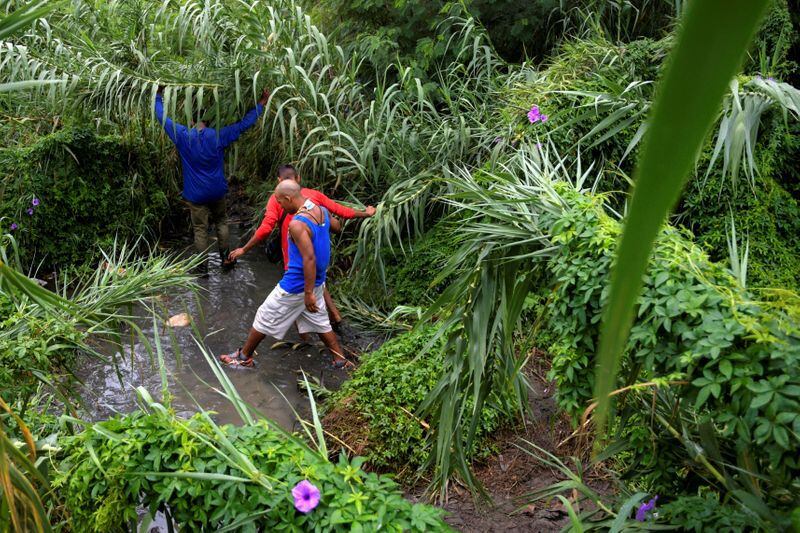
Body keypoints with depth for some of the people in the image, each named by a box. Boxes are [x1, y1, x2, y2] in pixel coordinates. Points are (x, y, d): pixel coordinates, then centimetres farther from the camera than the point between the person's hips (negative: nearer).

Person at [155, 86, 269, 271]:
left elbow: (162, 118, 2)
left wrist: (158, 95, 16)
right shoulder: (218, 136, -12)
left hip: (195, 194, -1)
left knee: (200, 229, 8)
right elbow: (244, 124, -6)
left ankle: (203, 266, 16)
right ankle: (225, 257, 23)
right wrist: (261, 104, 3)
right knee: (221, 222, 22)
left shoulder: (182, 136, -11)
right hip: (217, 191, 1)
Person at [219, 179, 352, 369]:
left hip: (296, 286, -8)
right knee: (319, 321, 20)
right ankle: (340, 360, 25)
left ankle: (244, 356, 27)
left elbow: (309, 258, -31)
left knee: (265, 317, 11)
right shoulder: (321, 210, -2)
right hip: (317, 282, 8)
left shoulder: (297, 224, -27)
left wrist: (308, 293, -27)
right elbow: (337, 227, 19)